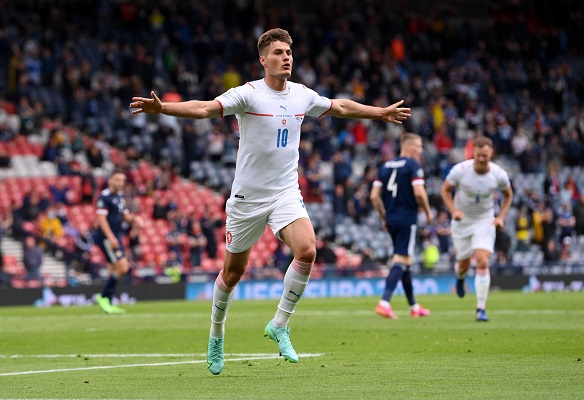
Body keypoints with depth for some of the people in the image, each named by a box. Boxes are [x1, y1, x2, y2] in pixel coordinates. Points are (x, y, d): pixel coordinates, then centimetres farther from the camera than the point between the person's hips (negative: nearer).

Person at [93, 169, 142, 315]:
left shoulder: (120, 196, 15)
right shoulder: (104, 196, -12)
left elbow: (125, 215, 24)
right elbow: (101, 218, -18)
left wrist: (133, 218, 2)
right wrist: (111, 237, -25)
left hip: (116, 237, 9)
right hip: (106, 237, -9)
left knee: (114, 271, 9)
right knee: (122, 267, -14)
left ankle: (108, 303, 14)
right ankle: (103, 297, -4)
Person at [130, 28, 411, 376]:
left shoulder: (303, 95, 4)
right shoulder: (248, 94, -12)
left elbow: (340, 107, 23)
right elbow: (204, 109, -25)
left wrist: (380, 113, 32)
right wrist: (161, 108, -40)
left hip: (286, 192, 3)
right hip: (247, 196, -3)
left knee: (307, 250, -23)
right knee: (233, 272, 6)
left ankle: (279, 325, -7)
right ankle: (217, 335, 31)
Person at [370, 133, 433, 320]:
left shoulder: (386, 166, 12)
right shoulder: (413, 165, -8)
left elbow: (374, 195, 8)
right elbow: (419, 193, -18)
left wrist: (384, 217, 17)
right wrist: (428, 211, -3)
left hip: (391, 219, 7)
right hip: (407, 219, -7)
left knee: (405, 261, 17)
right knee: (400, 261, -9)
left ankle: (414, 306, 25)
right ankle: (384, 303, -23)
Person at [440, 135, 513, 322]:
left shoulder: (499, 174, -15)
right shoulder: (460, 170, -19)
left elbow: (508, 195, 6)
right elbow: (445, 190, -3)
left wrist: (501, 217, -7)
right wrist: (454, 210, -18)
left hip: (485, 221, 0)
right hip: (462, 220, 0)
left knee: (482, 262, -17)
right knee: (464, 264, 8)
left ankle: (481, 310, -11)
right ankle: (460, 277, 49)